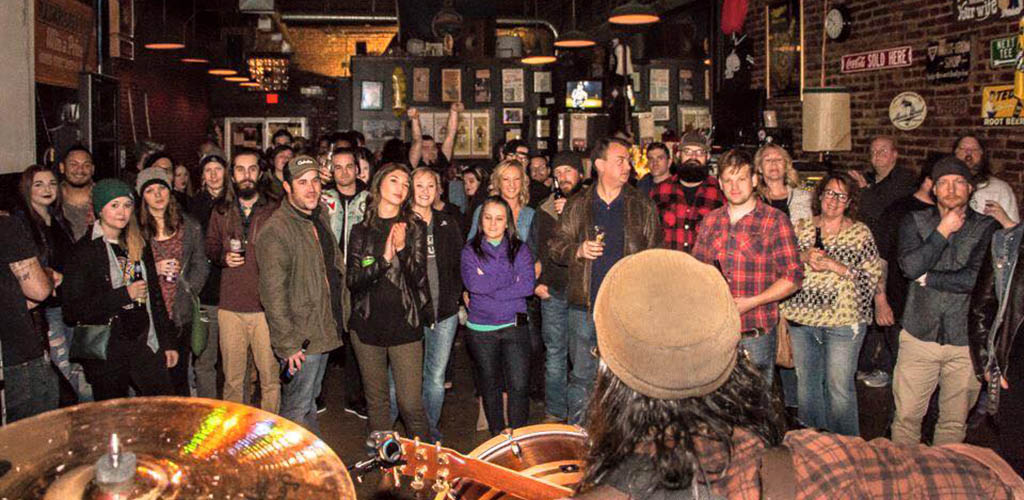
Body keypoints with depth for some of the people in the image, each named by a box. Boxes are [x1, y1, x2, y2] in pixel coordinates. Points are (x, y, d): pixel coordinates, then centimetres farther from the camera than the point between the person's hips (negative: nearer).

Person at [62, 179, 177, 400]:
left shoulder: (139, 246, 11)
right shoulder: (85, 251, -7)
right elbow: (72, 311, -13)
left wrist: (168, 343, 12)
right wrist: (124, 295, -15)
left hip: (144, 345, 5)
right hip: (106, 354, -4)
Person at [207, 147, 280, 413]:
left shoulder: (275, 210, 3)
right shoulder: (221, 211, 11)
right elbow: (210, 246, 20)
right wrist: (223, 258, 0)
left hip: (266, 307, -2)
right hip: (230, 307, 2)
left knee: (270, 378, 2)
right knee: (232, 379, 9)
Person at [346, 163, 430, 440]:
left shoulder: (415, 228, 2)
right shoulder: (361, 230, 6)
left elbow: (419, 279, -5)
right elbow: (353, 280, -3)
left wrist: (403, 249, -22)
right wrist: (384, 259, -18)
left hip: (405, 323, -2)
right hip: (368, 324, 2)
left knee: (411, 403, -5)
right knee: (376, 400, 12)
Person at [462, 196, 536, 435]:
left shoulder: (519, 249, 6)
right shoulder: (470, 250, 5)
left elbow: (528, 285, -8)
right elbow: (473, 283, -12)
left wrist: (489, 287, -12)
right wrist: (510, 281, -9)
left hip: (514, 325, 0)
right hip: (481, 328, 0)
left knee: (519, 386, -7)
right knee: (489, 386, 12)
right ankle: (497, 435, 27)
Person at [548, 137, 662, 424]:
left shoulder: (643, 207, 6)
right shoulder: (577, 206, 7)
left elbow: (656, 253, 6)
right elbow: (555, 246, 11)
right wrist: (578, 251, -10)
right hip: (585, 306, 0)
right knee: (582, 376, 8)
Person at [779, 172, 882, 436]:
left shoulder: (860, 233, -1)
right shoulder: (802, 227, 7)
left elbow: (873, 276, -6)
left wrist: (837, 267, -18)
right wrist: (803, 257, -11)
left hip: (843, 320, -3)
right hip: (802, 317, 4)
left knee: (840, 386, -1)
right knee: (805, 381, 14)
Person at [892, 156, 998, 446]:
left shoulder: (987, 227, -1)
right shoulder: (914, 222, 3)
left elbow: (976, 278, -14)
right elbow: (911, 266, -14)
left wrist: (927, 277, -9)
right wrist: (943, 231, -11)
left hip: (966, 341, 0)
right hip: (920, 335, 0)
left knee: (954, 422, 12)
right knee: (906, 415, 5)